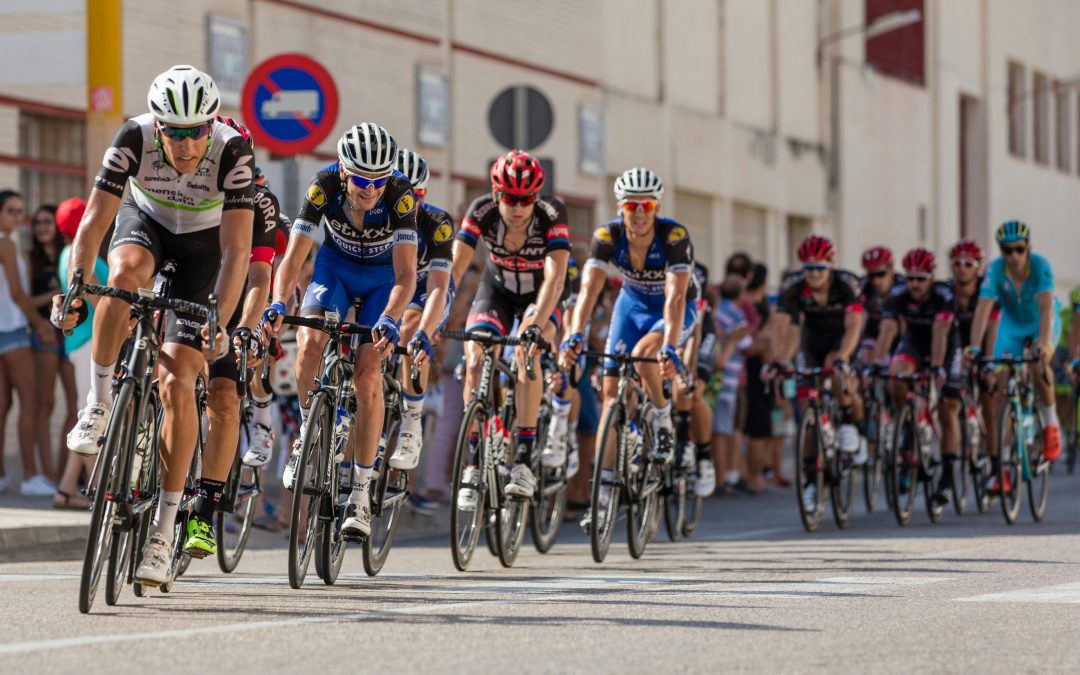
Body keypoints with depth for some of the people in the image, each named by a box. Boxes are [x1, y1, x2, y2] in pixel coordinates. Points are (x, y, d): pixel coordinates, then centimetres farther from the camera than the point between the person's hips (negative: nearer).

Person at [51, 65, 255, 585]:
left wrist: (218, 321, -45)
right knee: (125, 275, -38)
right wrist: (74, 292, -40)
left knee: (178, 385, -14)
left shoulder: (232, 150, -33)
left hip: (203, 243, -1)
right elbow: (93, 223, -29)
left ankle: (164, 529, -7)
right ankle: (99, 402, -17)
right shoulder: (134, 139, -30)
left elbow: (236, 250, -35)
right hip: (145, 220, 1)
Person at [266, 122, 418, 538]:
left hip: (384, 278, -1)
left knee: (367, 374, -16)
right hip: (336, 267, 1)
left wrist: (389, 320, -53)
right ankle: (309, 432, 0)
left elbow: (406, 274, -35)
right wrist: (278, 303, -48)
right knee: (310, 343, -27)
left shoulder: (401, 195, -32)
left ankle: (362, 491, -7)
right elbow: (293, 256, -30)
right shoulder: (325, 187, -28)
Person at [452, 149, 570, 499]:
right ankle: (473, 463, -8)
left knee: (525, 351, -30)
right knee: (475, 362, -20)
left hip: (540, 296, -2)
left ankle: (524, 461, -30)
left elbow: (555, 276, -40)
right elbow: (453, 269, -31)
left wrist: (536, 326, -54)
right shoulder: (481, 211, -26)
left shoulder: (552, 213, -31)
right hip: (497, 289, 2)